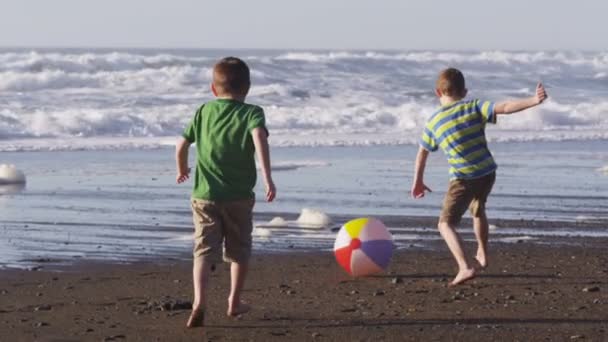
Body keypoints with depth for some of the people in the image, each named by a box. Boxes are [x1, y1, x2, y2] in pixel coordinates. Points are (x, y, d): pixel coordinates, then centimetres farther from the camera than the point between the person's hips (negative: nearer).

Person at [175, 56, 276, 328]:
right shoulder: (251, 113, -2)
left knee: (204, 250, -3)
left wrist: (182, 170, 30)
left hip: (204, 195, 1)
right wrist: (267, 178, -28)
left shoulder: (204, 112, 8)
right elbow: (259, 137, -22)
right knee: (239, 250, 18)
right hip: (239, 196, -1)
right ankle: (235, 302, 29)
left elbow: (181, 146, 10)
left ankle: (199, 301, -24)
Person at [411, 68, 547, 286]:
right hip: (487, 172, 4)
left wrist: (418, 181, 26)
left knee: (446, 223, 1)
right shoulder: (474, 107, -2)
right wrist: (534, 101, -17)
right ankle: (482, 255, 47)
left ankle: (465, 267, -20)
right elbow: (505, 107, -15)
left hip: (463, 179, -4)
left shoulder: (433, 123, 0)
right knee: (477, 210, 32)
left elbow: (422, 153, 12)